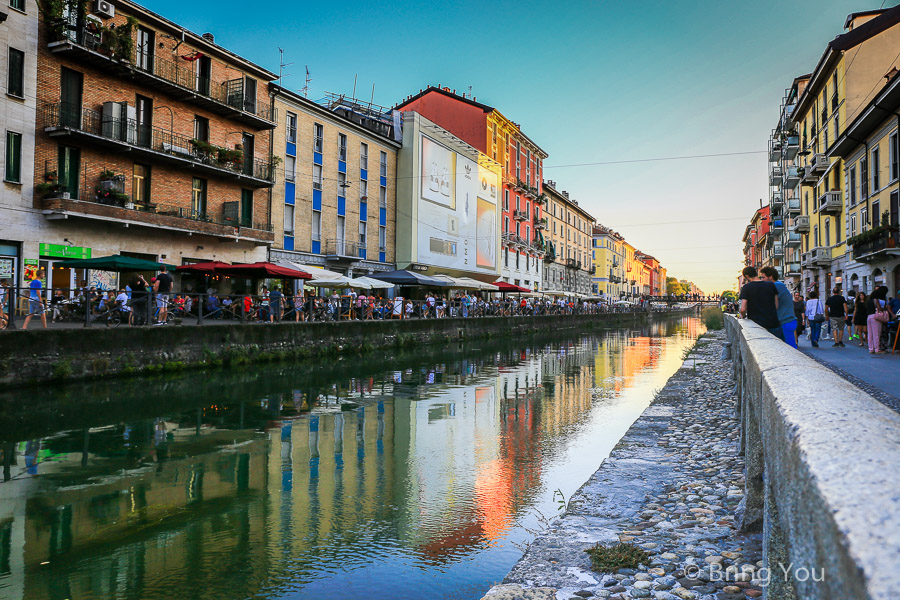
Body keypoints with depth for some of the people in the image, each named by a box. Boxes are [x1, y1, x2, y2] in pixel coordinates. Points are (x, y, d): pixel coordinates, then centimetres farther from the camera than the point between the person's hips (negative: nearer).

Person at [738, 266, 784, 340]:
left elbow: (743, 309, -11)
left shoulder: (746, 287, -5)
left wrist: (743, 316, 10)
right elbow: (776, 306, 5)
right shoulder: (771, 285, 4)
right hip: (773, 324, 2)